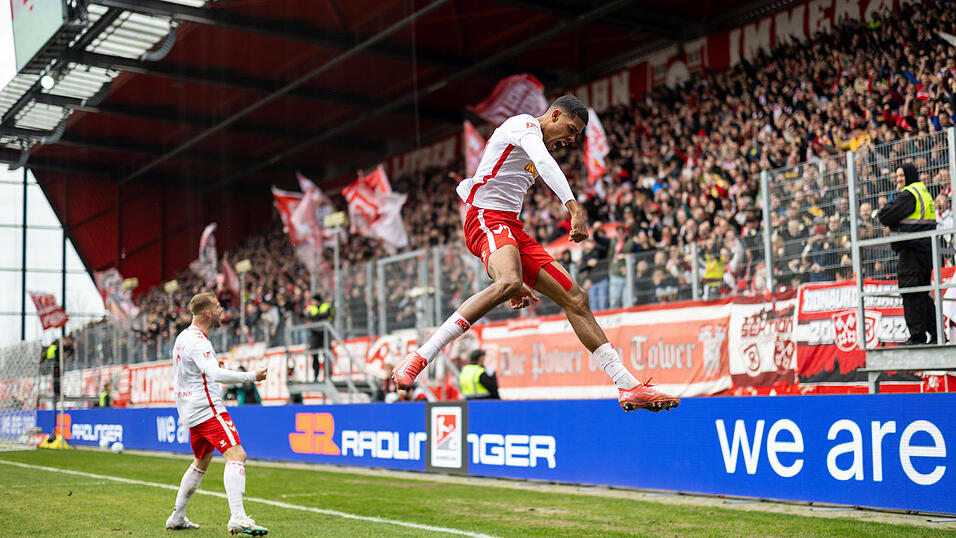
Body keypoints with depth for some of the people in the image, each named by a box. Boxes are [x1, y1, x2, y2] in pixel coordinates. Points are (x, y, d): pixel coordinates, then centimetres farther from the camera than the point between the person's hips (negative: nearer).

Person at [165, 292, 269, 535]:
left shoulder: (183, 337, 16)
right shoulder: (197, 341, -16)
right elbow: (216, 374, -28)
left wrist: (211, 366, 23)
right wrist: (252, 376, -23)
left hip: (192, 412, 11)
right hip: (207, 409, -11)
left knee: (202, 461, 23)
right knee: (236, 455, -18)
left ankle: (177, 517, 29)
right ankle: (238, 518, -29)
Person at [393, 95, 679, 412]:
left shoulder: (531, 152, 30)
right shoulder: (523, 123, 1)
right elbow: (544, 161, -23)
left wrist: (517, 279, 27)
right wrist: (574, 207, -38)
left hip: (512, 229, 10)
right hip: (487, 219, -10)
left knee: (576, 299, 1)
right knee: (508, 283, -39)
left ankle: (629, 387, 3)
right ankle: (419, 358, -36)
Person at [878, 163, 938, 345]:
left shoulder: (908, 195, -11)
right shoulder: (924, 192, 21)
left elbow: (885, 218, -13)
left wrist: (886, 207, 7)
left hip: (911, 250, -10)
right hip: (926, 249, 10)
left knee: (911, 293, -8)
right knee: (922, 294, 14)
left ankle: (917, 335, -9)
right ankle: (936, 333, 14)